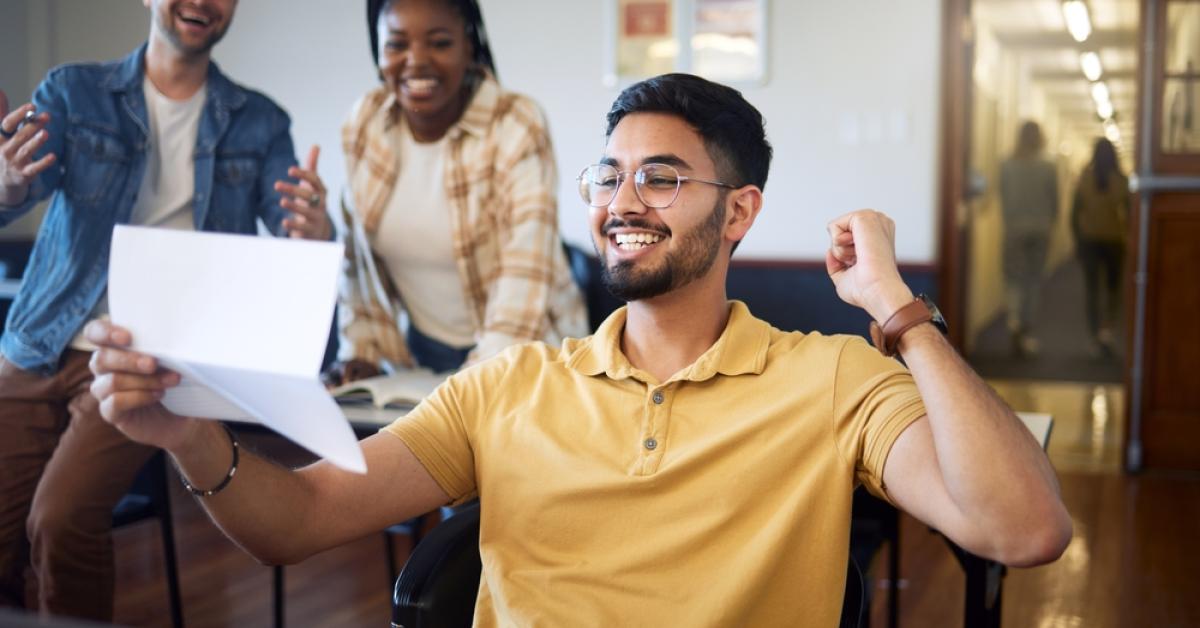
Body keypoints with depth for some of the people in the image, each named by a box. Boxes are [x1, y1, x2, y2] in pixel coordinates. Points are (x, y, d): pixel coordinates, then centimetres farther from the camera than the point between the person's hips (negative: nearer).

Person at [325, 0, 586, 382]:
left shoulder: (516, 128, -15)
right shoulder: (364, 124, -1)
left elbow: (526, 274, -21)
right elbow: (357, 251, 9)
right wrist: (359, 349, 2)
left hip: (522, 359, -4)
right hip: (422, 353, 4)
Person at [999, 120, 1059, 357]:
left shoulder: (1007, 166, -6)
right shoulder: (1048, 168, -4)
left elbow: (1003, 199, 1)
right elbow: (1054, 203, 3)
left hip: (1015, 229, -1)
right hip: (1040, 229, 1)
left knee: (1013, 276, 8)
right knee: (1034, 279, 9)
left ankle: (1015, 317, -20)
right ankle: (1027, 332, 12)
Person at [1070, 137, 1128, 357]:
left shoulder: (1084, 179, -5)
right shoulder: (1121, 181, -9)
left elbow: (1074, 212, -3)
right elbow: (1128, 212, -6)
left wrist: (1077, 240, 6)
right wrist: (1128, 236, 10)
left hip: (1088, 240, 1)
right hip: (1114, 240, 0)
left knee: (1092, 289, 8)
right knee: (1113, 287, 16)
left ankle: (1096, 337, 7)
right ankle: (1107, 329, -2)